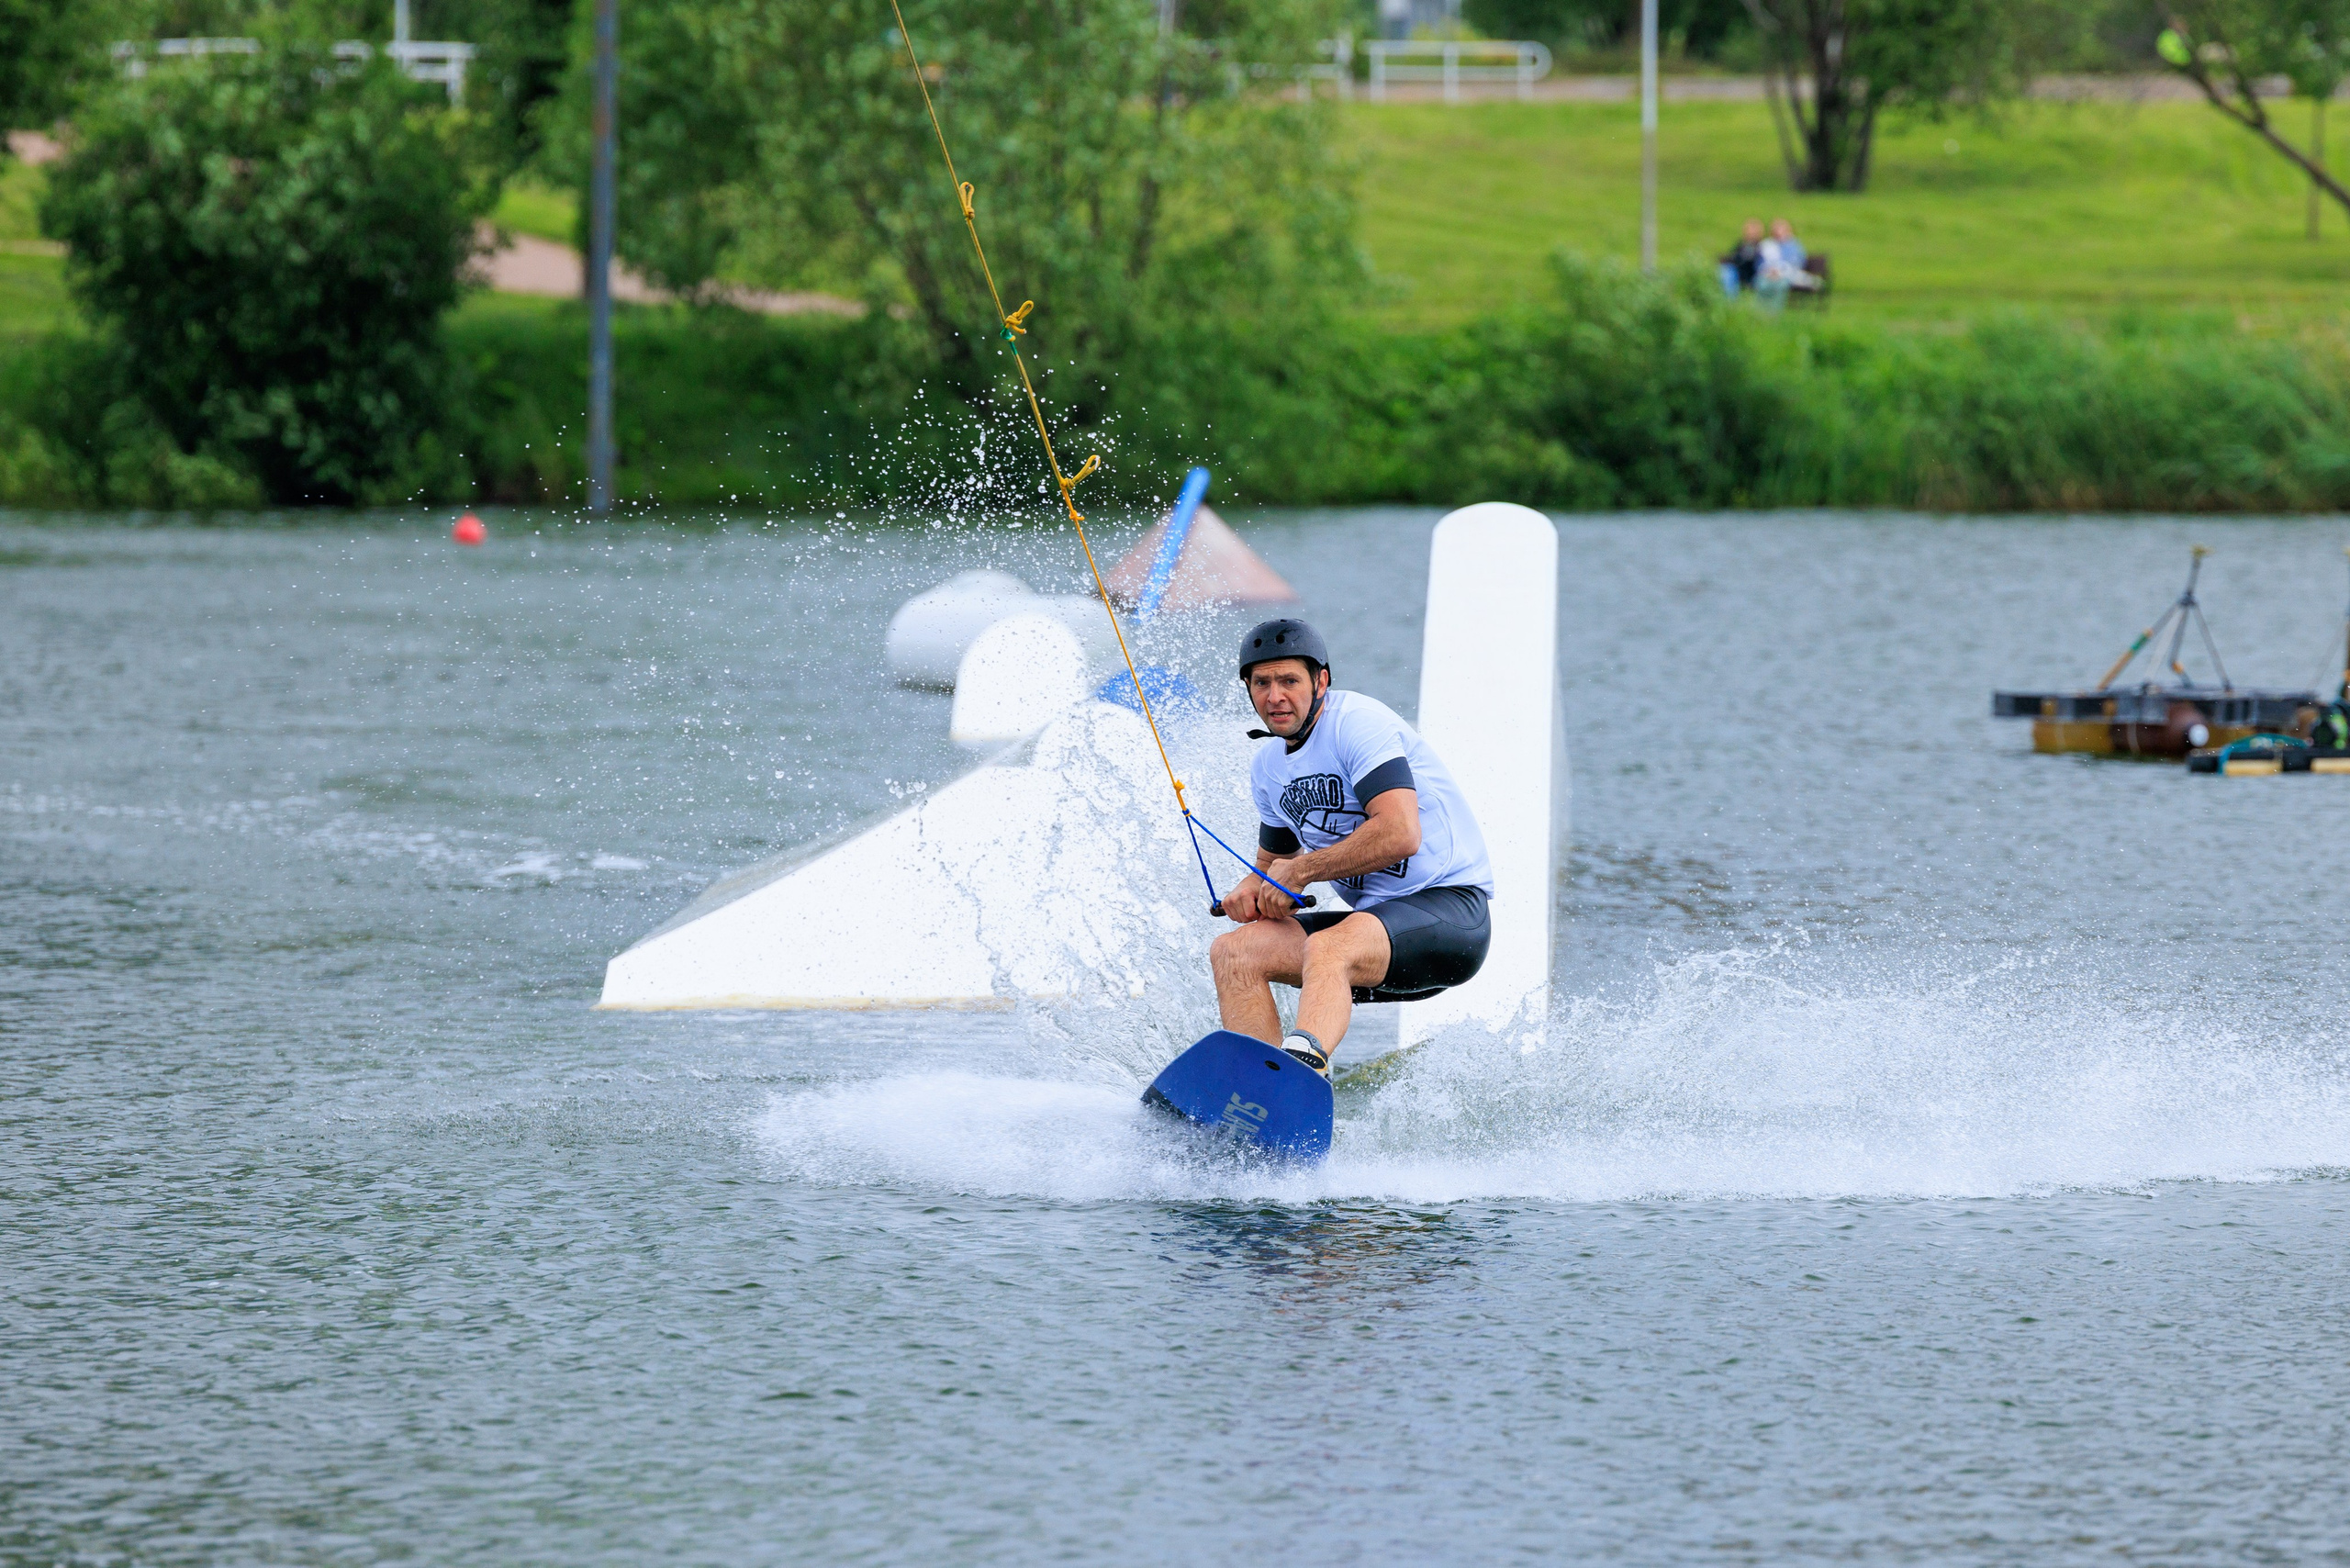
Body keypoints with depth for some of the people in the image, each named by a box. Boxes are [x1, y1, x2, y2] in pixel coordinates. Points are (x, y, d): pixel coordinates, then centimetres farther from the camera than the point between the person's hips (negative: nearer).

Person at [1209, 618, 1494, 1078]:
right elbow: (1273, 862, 28)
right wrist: (1251, 891, 3)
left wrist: (1301, 871, -14)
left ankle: (1304, 1059, -64)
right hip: (1374, 920, 8)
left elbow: (1400, 835, -23)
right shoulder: (1267, 767, 13)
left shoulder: (1356, 721, -12)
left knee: (1327, 949, -36)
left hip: (1449, 911, -8)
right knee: (1234, 952, -8)